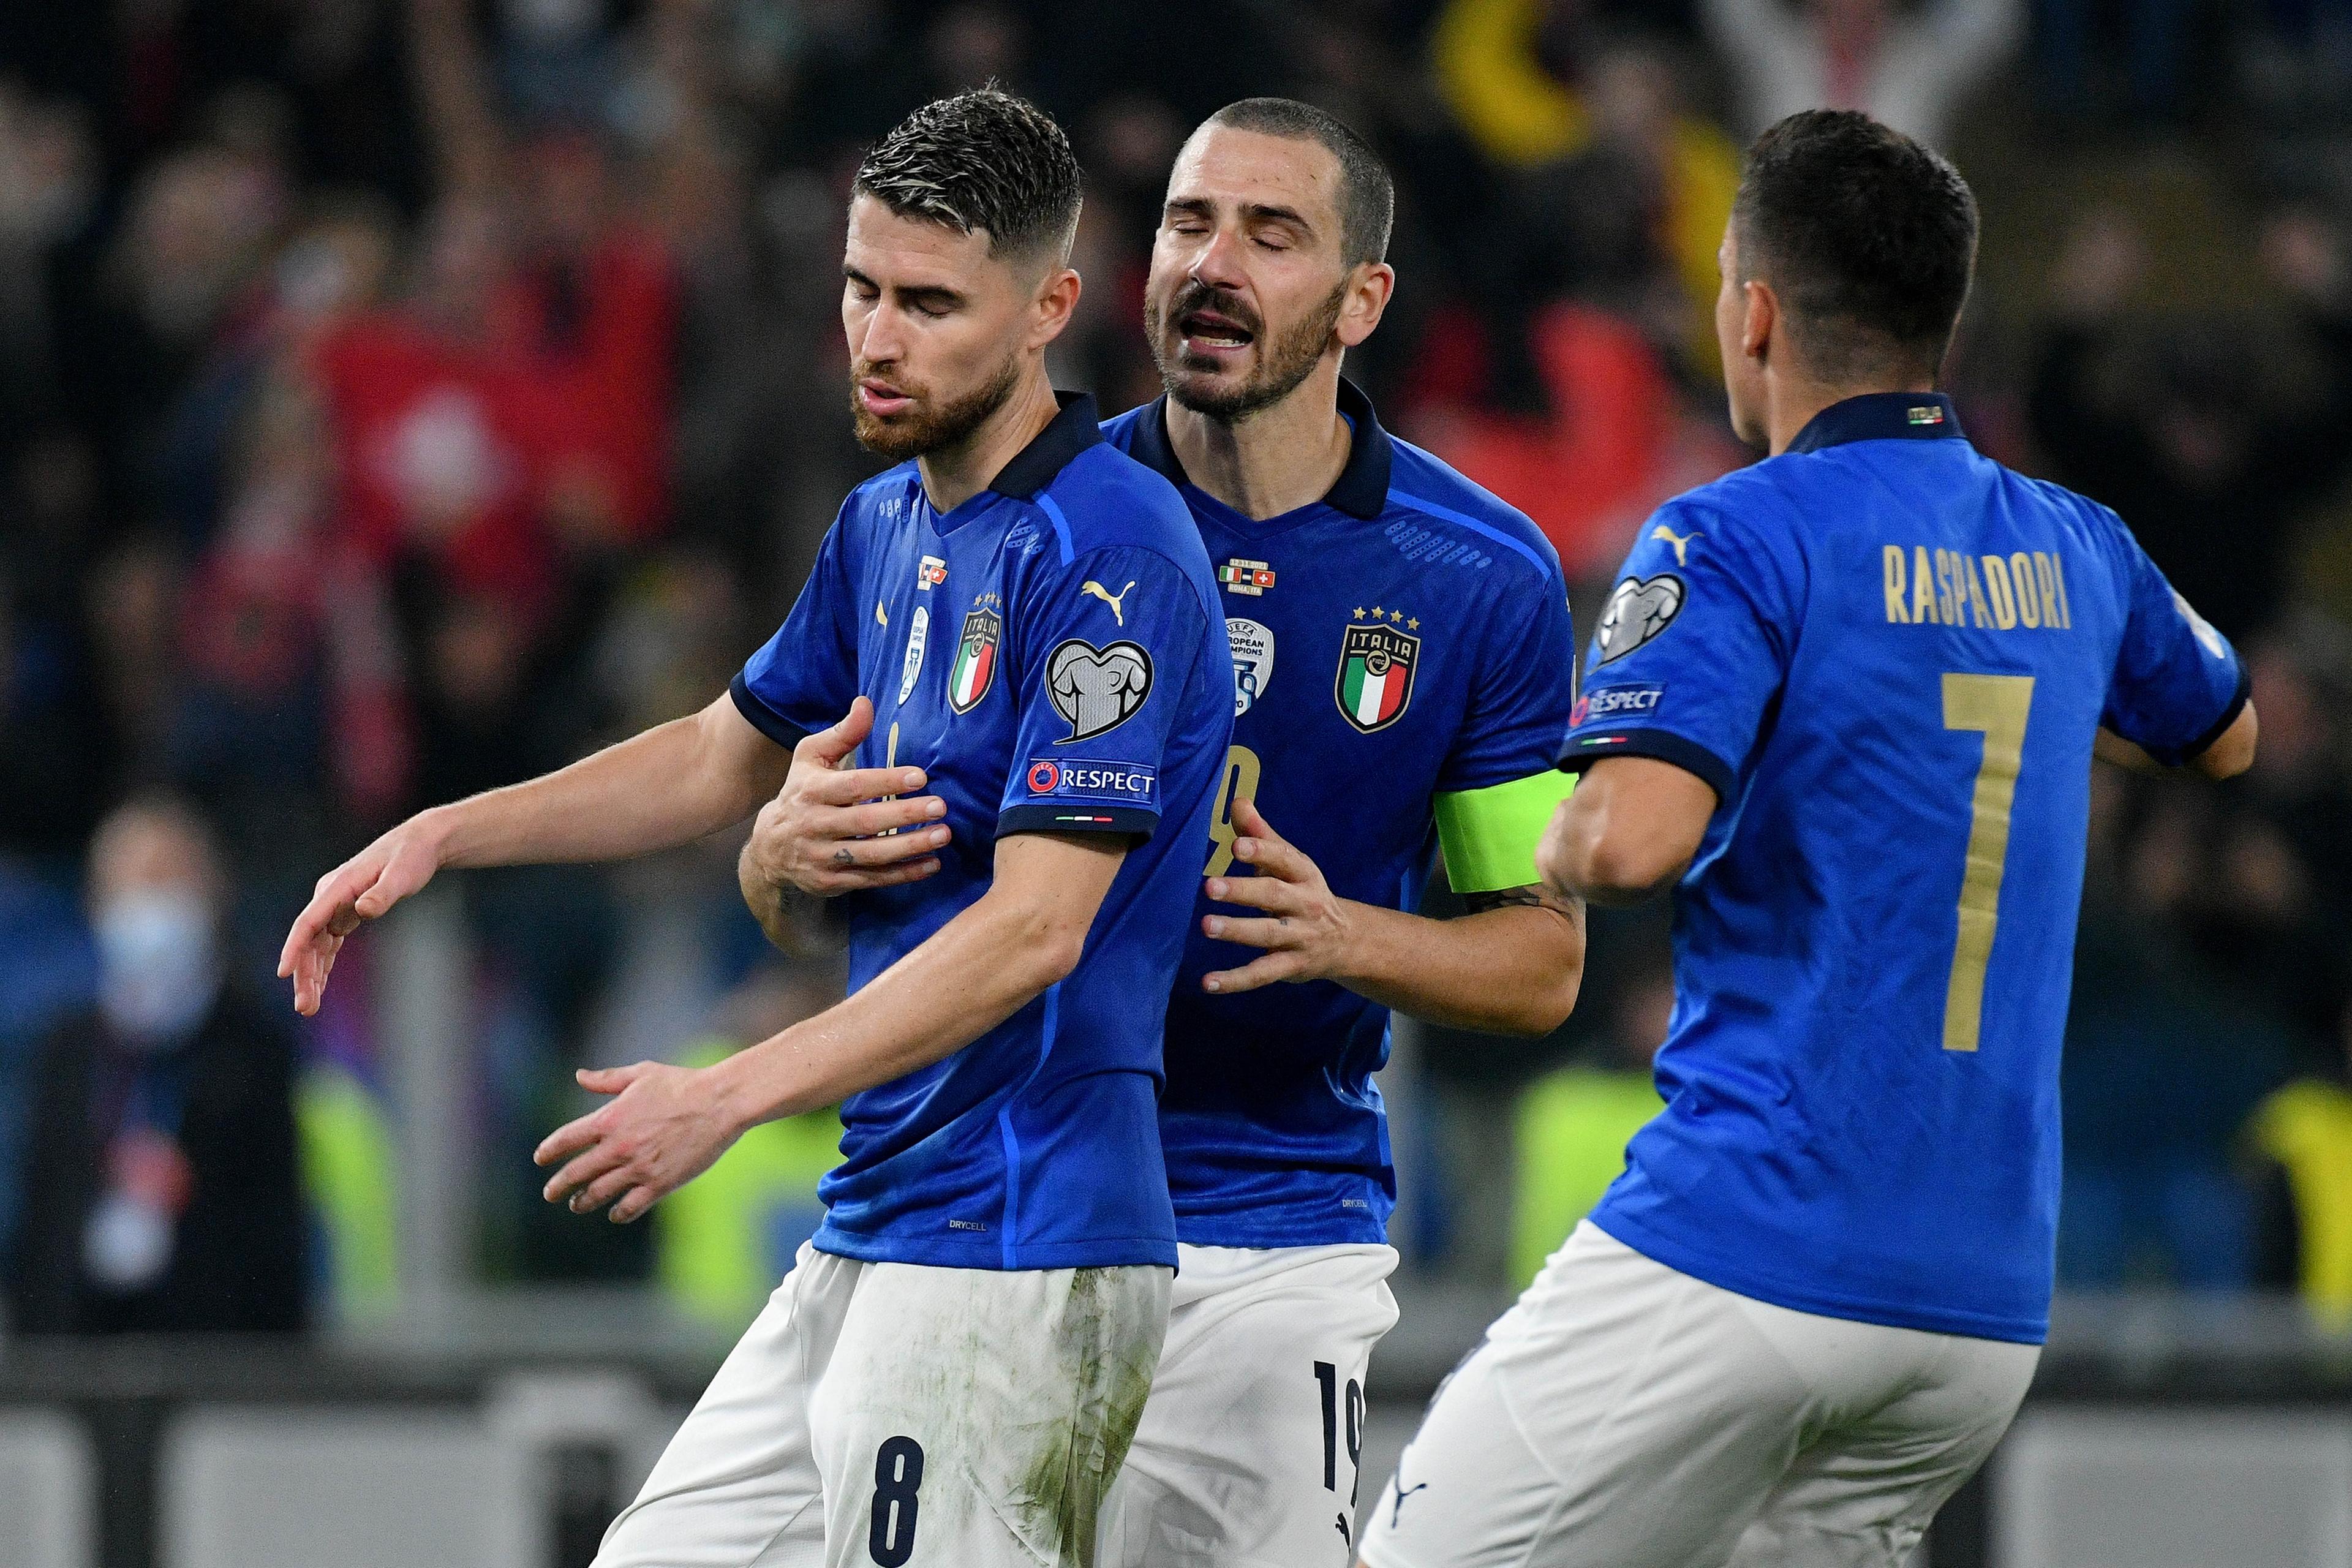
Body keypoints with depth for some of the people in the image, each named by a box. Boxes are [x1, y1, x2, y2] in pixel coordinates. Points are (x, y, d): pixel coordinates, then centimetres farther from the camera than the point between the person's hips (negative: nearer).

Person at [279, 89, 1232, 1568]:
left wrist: (727, 1099, -21)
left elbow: (1036, 931, -20)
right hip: (868, 1239, 9)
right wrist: (445, 833, 20)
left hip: (1013, 1258, -9)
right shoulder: (886, 526, 14)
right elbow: (727, 757, 31)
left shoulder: (1107, 553, -15)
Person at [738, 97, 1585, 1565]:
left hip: (1270, 1243, 0)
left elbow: (1544, 958, 5)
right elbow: (777, 887, 3)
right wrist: (793, 843, -22)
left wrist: (1344, 937, -16)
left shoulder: (1484, 577, -1)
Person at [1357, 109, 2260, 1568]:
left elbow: (1634, 838, -23)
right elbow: (2225, 733, 34)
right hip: (1992, 1303, 7)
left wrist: (1554, 844, 0)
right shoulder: (2075, 549, 13)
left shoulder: (1739, 540, -8)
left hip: (1749, 1245, -7)